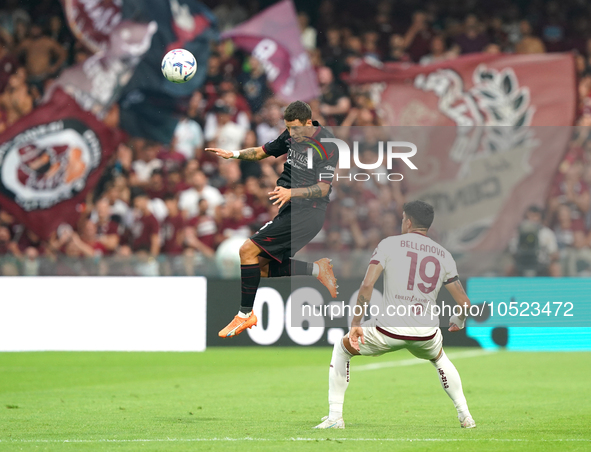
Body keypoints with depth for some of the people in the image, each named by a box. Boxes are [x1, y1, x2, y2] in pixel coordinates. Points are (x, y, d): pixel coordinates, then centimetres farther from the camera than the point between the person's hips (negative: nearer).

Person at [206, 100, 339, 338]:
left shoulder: (327, 147, -16)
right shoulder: (291, 135, 7)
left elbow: (323, 188, -20)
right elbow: (263, 151, 21)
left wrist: (291, 192, -34)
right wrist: (234, 154, 4)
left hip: (306, 211, -9)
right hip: (290, 211, 9)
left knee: (248, 250, -16)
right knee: (263, 268, 5)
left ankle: (245, 314, -9)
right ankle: (317, 269, 11)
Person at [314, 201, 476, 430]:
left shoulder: (389, 244, 1)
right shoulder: (444, 256, 10)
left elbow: (367, 285, -10)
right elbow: (464, 303, 11)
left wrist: (355, 325, -4)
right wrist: (457, 322, 33)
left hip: (389, 329, -3)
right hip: (426, 333, 3)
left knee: (342, 348, 23)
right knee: (439, 358, 38)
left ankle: (335, 417, 17)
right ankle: (465, 416, 31)